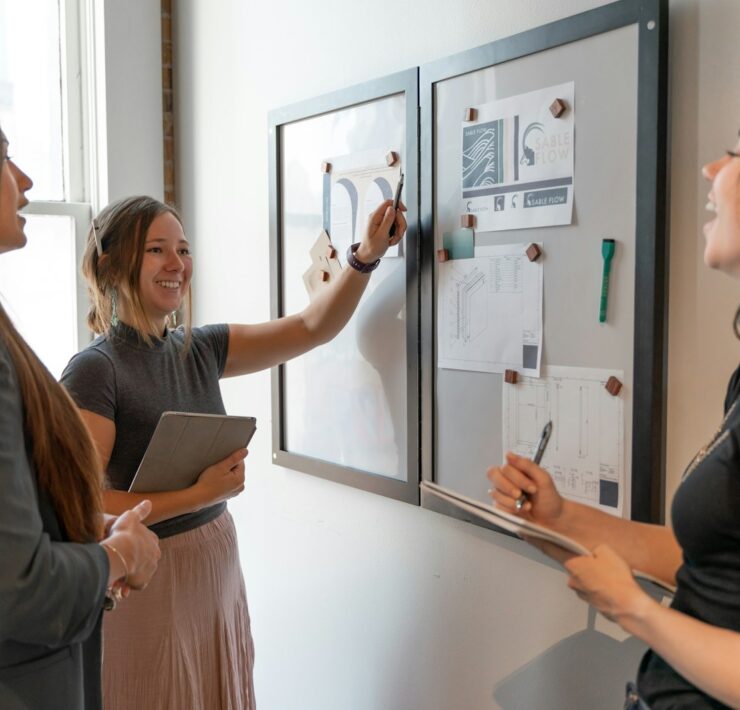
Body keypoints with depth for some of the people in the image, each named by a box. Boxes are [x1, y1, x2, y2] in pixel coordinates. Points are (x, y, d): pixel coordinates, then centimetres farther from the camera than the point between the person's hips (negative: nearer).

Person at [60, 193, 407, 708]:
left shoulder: (200, 349, 2)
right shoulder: (95, 370, -17)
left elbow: (312, 328, 1)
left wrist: (367, 256, -10)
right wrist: (199, 496, -22)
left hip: (218, 565, 7)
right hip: (149, 574, -6)